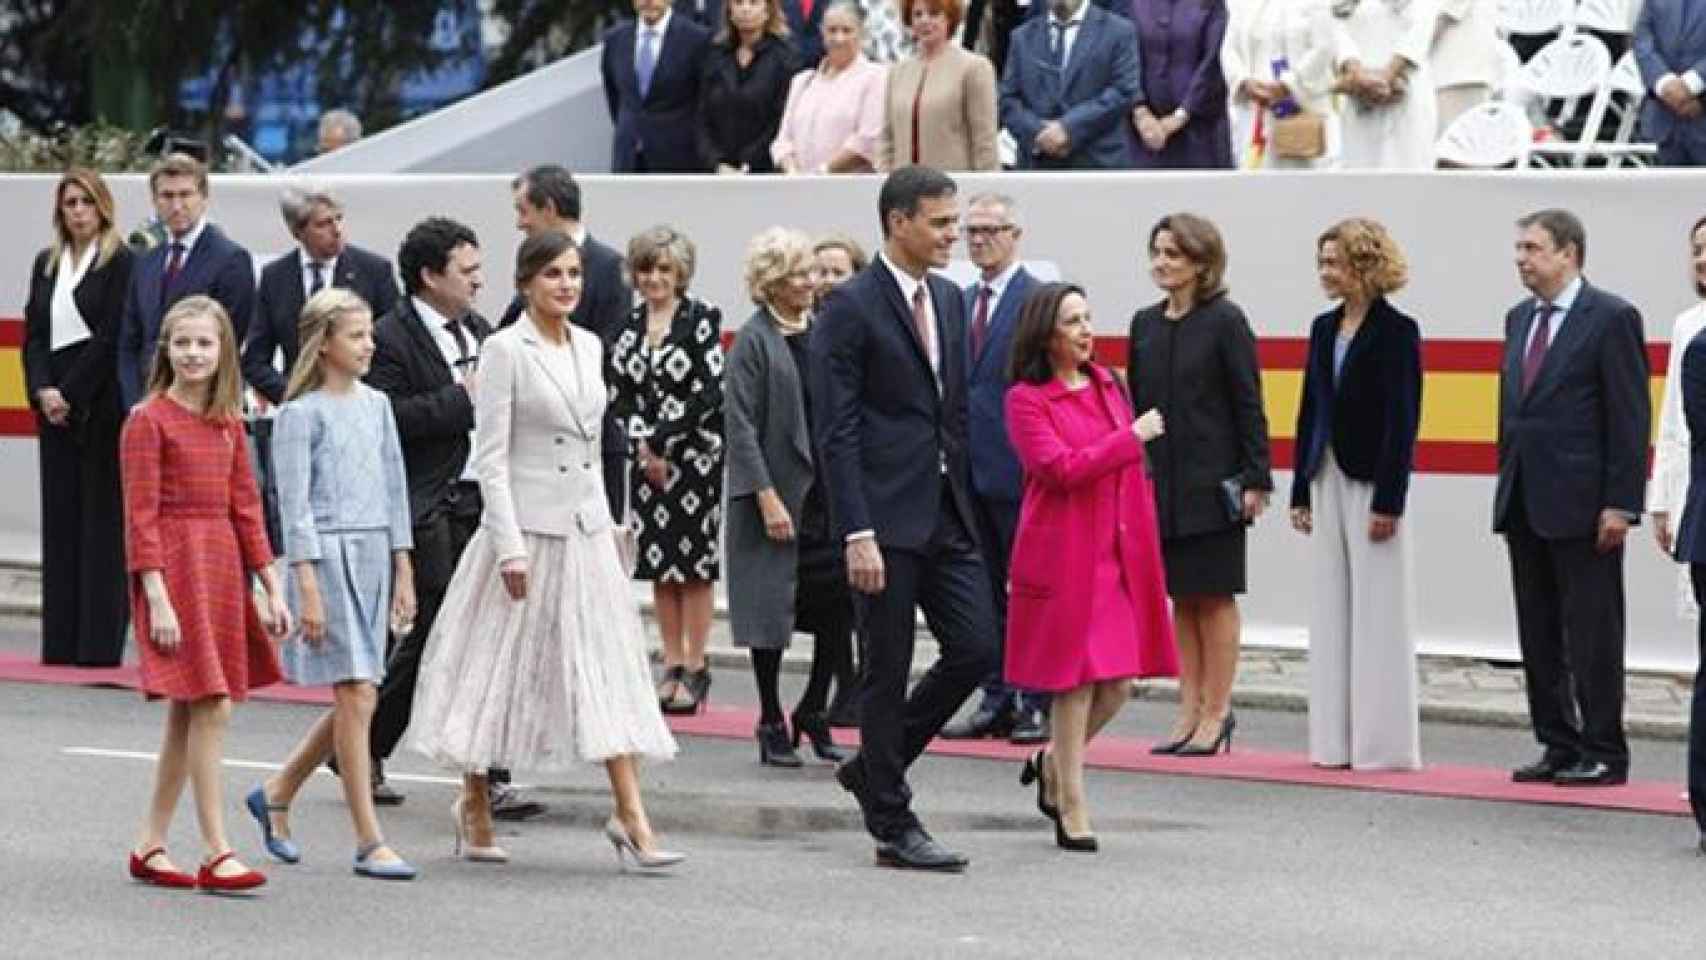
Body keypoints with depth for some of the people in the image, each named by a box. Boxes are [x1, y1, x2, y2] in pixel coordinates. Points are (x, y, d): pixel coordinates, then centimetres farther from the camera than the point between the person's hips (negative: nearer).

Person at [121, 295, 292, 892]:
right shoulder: (148, 420, -8)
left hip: (223, 564, 7)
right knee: (211, 708, -12)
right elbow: (140, 516, -11)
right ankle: (216, 853, -9)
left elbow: (246, 507, 13)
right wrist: (157, 598, -17)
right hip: (175, 566, -7)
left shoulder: (228, 423, 11)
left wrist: (271, 588, 10)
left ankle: (150, 847, 18)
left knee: (187, 712, 10)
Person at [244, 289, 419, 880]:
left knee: (354, 699, 7)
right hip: (325, 555, -7)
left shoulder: (377, 405, 12)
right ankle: (369, 842, -5)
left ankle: (277, 795, 26)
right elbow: (295, 506, -9)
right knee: (357, 696, -9)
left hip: (374, 556, 7)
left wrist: (403, 572, 11)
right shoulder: (301, 414, -6)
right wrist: (308, 587, -14)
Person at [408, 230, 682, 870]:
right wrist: (510, 547, -17)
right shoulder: (505, 350, -9)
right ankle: (473, 805, 22)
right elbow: (490, 457, -12)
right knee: (501, 670, 6)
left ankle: (630, 816, -4)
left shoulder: (589, 347, 10)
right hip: (527, 528, -6)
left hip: (586, 530, 6)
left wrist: (608, 522, 15)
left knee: (610, 668, -2)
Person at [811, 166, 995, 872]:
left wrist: (963, 501, 14)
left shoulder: (948, 299, 13)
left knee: (975, 648, 2)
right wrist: (857, 534, -18)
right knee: (888, 672, 1)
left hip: (946, 514, 7)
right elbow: (836, 430, -13)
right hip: (886, 517, -7)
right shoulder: (852, 307, -9)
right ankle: (894, 826, 8)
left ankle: (872, 768, 20)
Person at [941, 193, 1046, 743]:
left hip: (1017, 470, -7)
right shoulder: (965, 301, 15)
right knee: (987, 592, 11)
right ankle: (997, 701, 17)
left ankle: (1037, 705, 4)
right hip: (971, 467, 7)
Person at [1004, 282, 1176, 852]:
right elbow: (1060, 468, -19)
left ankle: (1054, 763, 28)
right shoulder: (1027, 399, -7)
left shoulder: (1107, 384, 13)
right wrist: (1132, 437, -16)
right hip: (1064, 557, -6)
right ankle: (1072, 810, 7)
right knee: (1075, 683, -3)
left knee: (1118, 682, 4)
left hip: (1119, 553, 6)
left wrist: (1144, 541, 16)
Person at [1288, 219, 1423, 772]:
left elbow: (1403, 420, -13)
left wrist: (1388, 501, -17)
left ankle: (1384, 742, 2)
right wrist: (1300, 492, 11)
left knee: (1378, 612, -2)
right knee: (1331, 609, 8)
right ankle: (1336, 740, 13)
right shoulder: (1325, 327, 11)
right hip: (1328, 478, 7)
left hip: (1373, 481, -7)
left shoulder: (1396, 332, -9)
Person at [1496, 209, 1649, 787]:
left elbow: (1630, 417, -11)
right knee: (1539, 636, 10)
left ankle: (1603, 753, 3)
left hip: (1581, 503, -7)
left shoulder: (1611, 318, -7)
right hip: (1525, 502, 8)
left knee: (1592, 632, -3)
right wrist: (1507, 490, 13)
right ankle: (1558, 746, 17)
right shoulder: (1520, 319, 15)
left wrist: (1620, 503, -16)